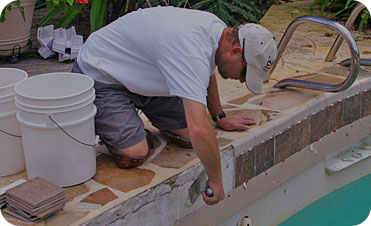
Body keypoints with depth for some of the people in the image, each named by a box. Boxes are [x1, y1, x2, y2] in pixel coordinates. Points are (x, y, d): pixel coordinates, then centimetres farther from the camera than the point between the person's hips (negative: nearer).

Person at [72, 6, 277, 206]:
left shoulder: (218, 29, -8)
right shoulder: (190, 52, -38)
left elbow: (206, 74, 16)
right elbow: (199, 129, -44)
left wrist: (220, 118, 21)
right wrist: (216, 180, -32)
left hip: (139, 74, 9)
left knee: (189, 138, -2)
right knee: (134, 155, -21)